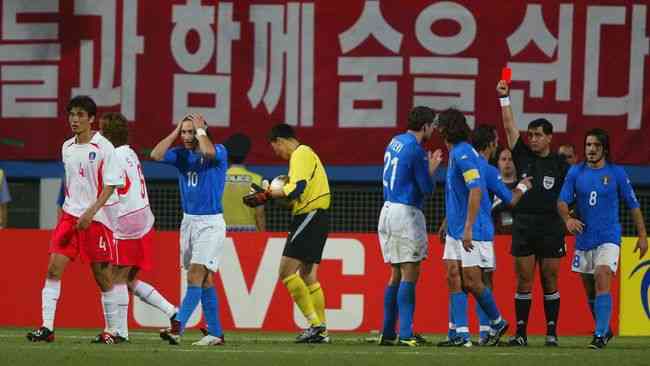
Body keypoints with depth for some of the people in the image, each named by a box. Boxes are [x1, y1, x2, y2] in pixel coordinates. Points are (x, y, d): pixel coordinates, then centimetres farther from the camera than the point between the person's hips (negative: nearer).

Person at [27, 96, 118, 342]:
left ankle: (112, 329, 12)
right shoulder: (67, 148, 13)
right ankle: (47, 327, -9)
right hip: (70, 216, 6)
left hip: (97, 219, -6)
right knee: (54, 268, -7)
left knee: (102, 275, 0)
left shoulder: (103, 147, -7)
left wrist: (89, 213, -20)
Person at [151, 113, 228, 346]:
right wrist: (175, 132, -1)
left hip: (211, 223, -7)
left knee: (195, 276, -15)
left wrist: (200, 130, -14)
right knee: (204, 279, 8)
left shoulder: (219, 152, -7)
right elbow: (156, 155, -4)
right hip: (188, 221, 7)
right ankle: (215, 333, 13)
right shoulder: (181, 155, 9)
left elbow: (208, 152, -30)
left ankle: (177, 328, -25)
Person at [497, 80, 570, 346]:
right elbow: (510, 127, 2)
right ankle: (520, 332, 4)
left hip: (551, 227, -1)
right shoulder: (523, 156, 7)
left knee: (550, 281, 3)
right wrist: (504, 98, -6)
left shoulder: (559, 164, 5)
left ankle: (552, 332, 7)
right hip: (523, 226, 1)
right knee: (524, 281, 1)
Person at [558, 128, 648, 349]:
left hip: (608, 238, -4)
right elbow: (562, 201, 0)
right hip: (583, 238, 4)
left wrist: (642, 236, 5)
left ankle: (600, 335, -24)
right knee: (590, 291, 11)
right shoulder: (576, 172, 5)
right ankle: (605, 330, 30)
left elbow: (633, 205, 6)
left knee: (602, 282, -21)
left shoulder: (616, 173, 0)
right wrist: (568, 218, -21)